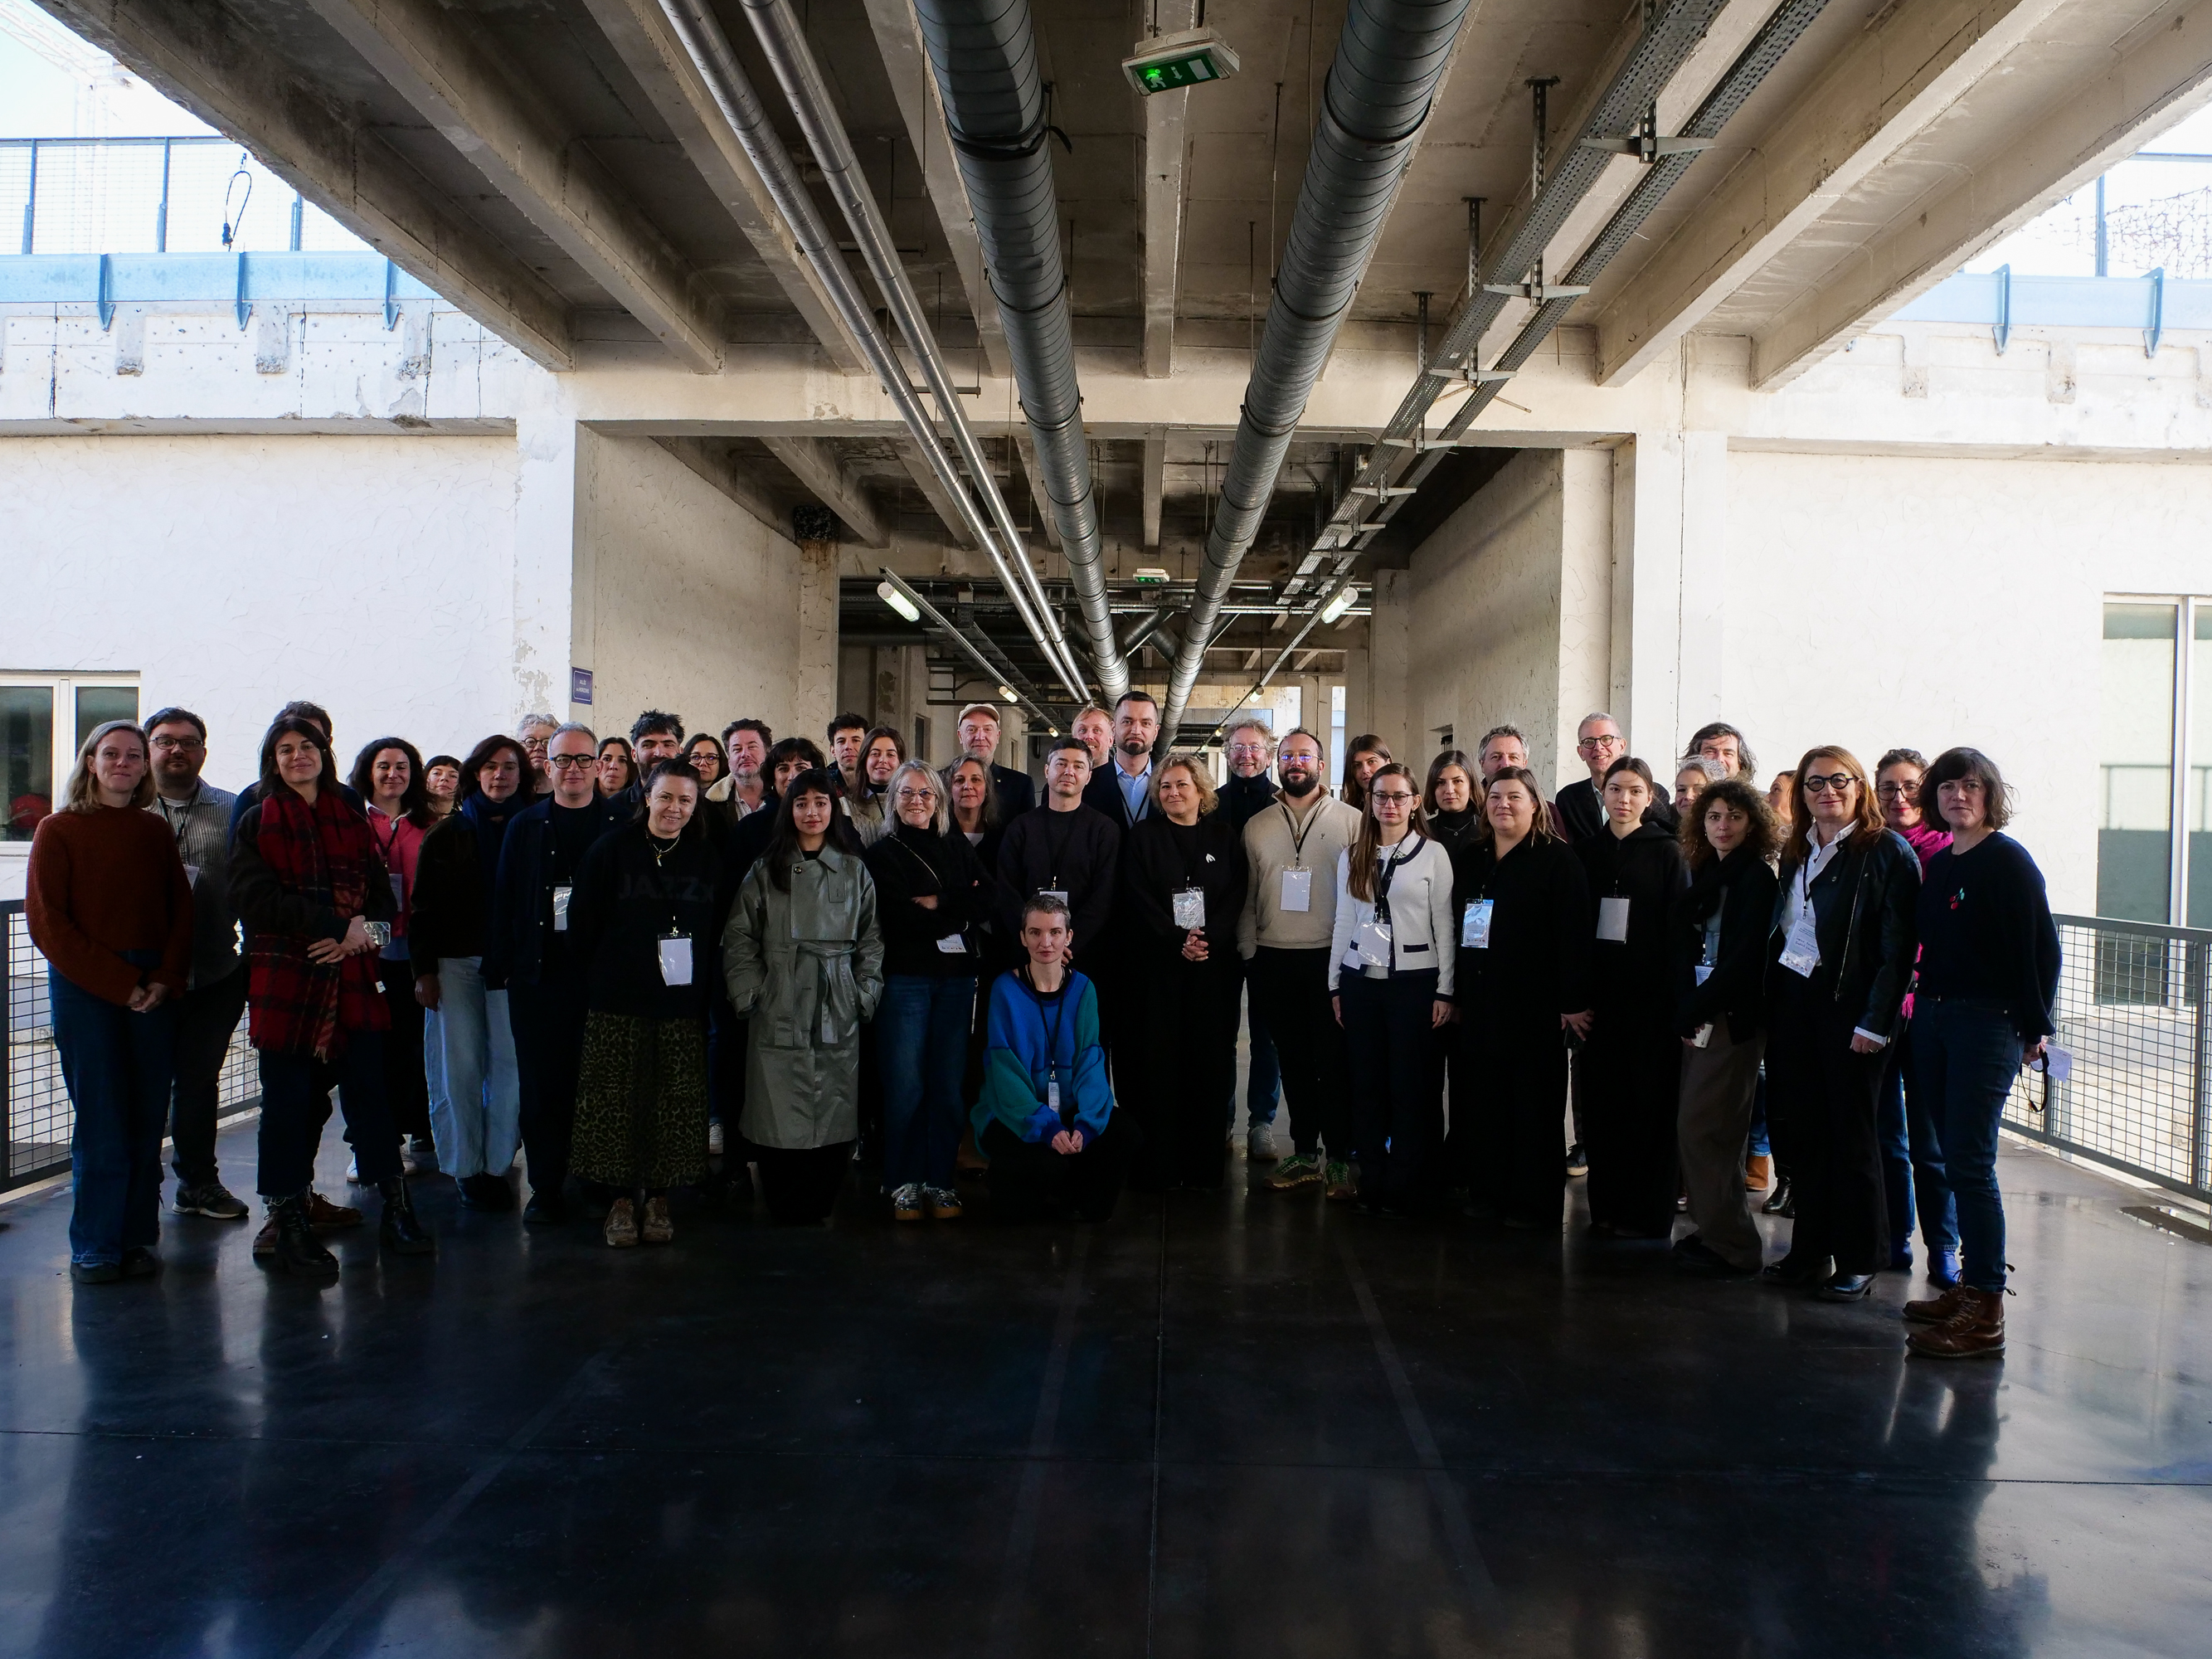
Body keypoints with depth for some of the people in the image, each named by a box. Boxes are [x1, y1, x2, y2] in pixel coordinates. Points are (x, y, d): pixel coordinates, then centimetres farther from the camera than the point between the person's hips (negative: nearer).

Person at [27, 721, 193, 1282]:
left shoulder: (156, 832, 12)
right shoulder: (59, 830, 2)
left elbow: (181, 911, 11)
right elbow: (45, 920, -4)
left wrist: (166, 980, -5)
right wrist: (117, 983, -11)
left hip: (154, 991, 3)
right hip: (84, 989, -3)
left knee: (147, 1120, 4)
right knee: (101, 1121, -2)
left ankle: (137, 1239, 14)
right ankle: (95, 1248, 9)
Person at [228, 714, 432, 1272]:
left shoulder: (353, 820, 15)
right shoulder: (256, 824, 5)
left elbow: (382, 897, 11)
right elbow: (256, 900, -9)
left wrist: (363, 933, -12)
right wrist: (340, 925, -17)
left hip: (351, 978, 2)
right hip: (285, 981, -2)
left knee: (369, 1090, 2)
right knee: (290, 1100, 1)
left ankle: (396, 1209, 9)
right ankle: (288, 1221, 11)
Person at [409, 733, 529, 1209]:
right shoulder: (448, 835, 7)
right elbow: (425, 907, 5)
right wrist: (424, 969, -2)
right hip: (456, 963, 0)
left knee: (508, 1062, -1)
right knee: (460, 1065, 1)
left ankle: (497, 1164, 8)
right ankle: (466, 1166, 11)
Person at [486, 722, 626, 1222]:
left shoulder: (621, 826, 5)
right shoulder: (525, 826, 10)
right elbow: (503, 900, 8)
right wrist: (499, 967, 0)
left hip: (601, 972, -1)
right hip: (538, 974, 1)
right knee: (540, 1083, 3)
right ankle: (546, 1187, 13)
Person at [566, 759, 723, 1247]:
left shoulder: (706, 859, 9)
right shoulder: (611, 850, 2)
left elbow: (717, 932, 11)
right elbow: (583, 924, 2)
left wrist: (702, 982, 2)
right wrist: (600, 977, -2)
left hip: (683, 1005, 2)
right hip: (618, 1003, -2)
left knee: (674, 1106, 3)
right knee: (617, 1103, 0)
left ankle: (657, 1197, 15)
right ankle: (621, 1199, 11)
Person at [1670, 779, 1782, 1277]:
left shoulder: (1757, 878, -8)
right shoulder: (1703, 875, 14)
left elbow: (1743, 957, -15)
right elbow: (1679, 947, 11)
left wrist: (1695, 1010, -12)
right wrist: (1686, 1010, -2)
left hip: (1734, 1019, -7)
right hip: (1697, 1016, 7)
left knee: (1701, 1128, -7)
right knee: (1697, 1129, 9)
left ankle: (1731, 1247, 3)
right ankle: (1711, 1231, 20)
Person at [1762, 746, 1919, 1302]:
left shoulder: (1889, 853, -6)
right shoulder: (1795, 851, 14)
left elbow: (1897, 947, -11)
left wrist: (1875, 1022, -17)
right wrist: (1770, 1004, 6)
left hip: (1848, 1005, -6)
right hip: (1791, 1001, 6)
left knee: (1850, 1132, 2)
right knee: (1801, 1130, 8)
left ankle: (1859, 1261, 13)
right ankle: (1810, 1251, 19)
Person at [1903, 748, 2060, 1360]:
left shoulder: (2008, 861, -8)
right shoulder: (1939, 863, 13)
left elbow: (2040, 947, -11)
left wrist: (2034, 1026, -10)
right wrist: (1926, 1004, 9)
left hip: (1988, 1023, -7)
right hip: (1934, 1017, 7)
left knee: (1970, 1163, -9)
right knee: (1955, 1159, 11)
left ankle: (1985, 1315, -4)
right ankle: (1969, 1285, 21)